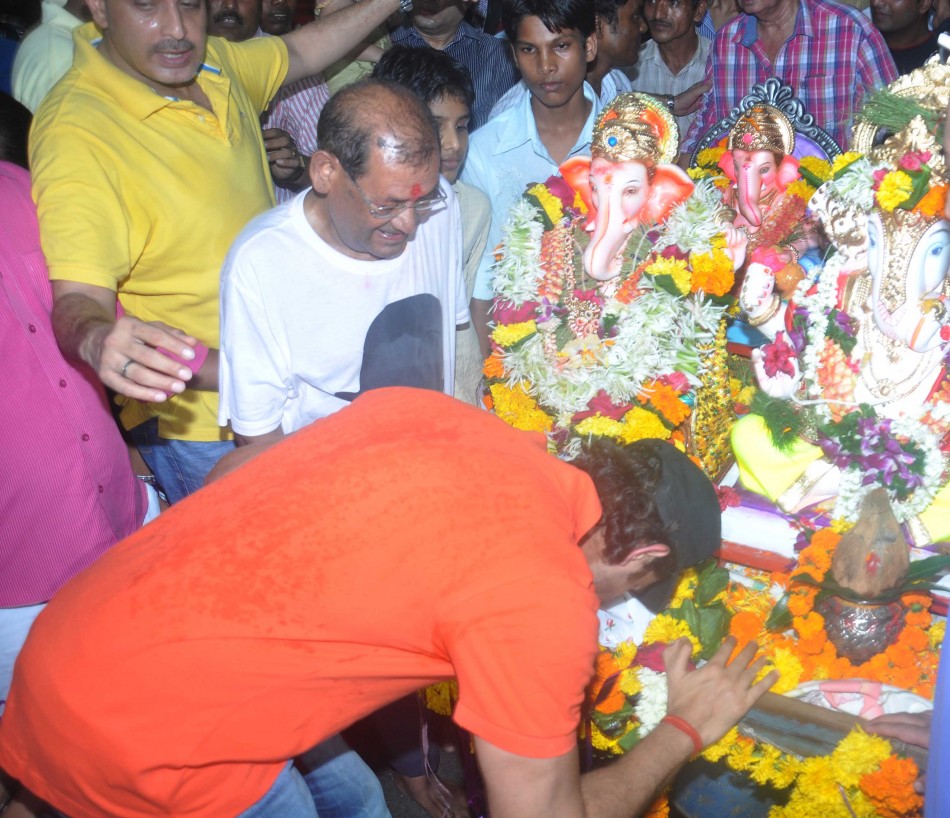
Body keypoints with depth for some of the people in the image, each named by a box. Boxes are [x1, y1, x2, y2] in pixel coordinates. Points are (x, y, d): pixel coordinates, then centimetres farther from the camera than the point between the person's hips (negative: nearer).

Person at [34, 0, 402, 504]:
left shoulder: (213, 61, -1)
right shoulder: (75, 134, -26)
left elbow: (298, 52, 20)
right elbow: (75, 300, -34)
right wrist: (98, 339, -56)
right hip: (197, 420, -8)